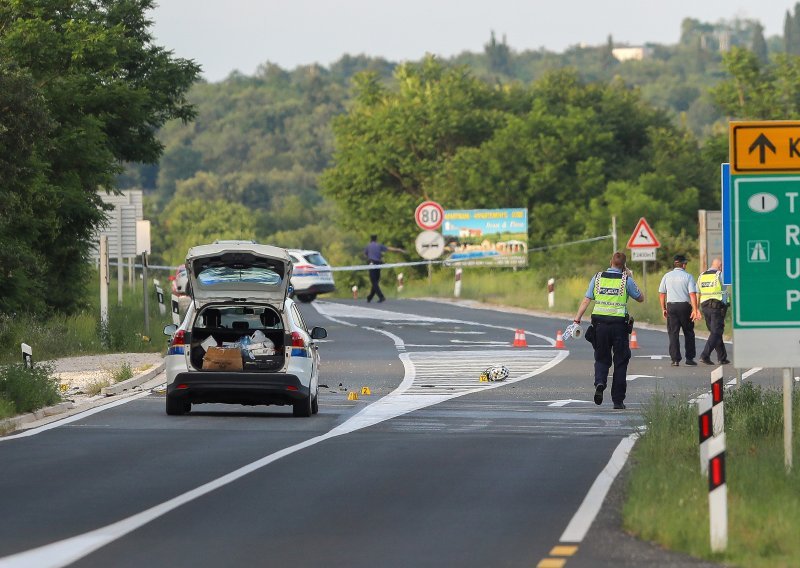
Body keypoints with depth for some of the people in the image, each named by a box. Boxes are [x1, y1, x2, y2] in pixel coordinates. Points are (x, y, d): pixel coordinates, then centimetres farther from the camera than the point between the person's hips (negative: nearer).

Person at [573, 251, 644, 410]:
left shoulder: (597, 278, 5)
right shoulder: (626, 280, -1)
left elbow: (586, 300, 0)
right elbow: (640, 298, 10)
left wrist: (577, 319, 1)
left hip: (600, 323, 2)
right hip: (619, 324, -2)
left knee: (601, 359, 14)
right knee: (620, 362, 8)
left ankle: (600, 382, -16)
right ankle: (618, 400, 8)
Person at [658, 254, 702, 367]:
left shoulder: (667, 276, 7)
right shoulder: (688, 276, -2)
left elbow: (661, 294, 7)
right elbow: (692, 294, -10)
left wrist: (663, 309, 15)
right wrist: (695, 309, -11)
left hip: (671, 306, 2)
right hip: (685, 305, -2)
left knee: (673, 333, 2)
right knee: (688, 332, 10)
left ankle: (675, 359, -5)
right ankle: (689, 358, 10)